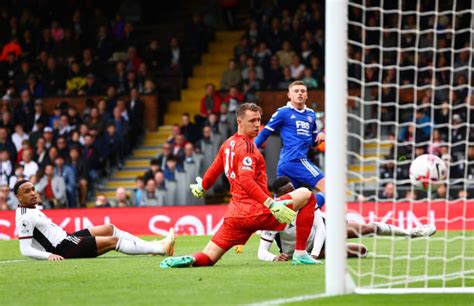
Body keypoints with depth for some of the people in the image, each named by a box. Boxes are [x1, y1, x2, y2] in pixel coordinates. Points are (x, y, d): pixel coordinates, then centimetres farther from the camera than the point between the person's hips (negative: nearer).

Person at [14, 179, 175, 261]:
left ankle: (151, 245, 11)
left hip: (65, 238, 11)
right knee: (113, 240, -11)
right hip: (63, 249, -11)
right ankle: (160, 249, -7)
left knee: (109, 229, 11)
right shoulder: (25, 218, -17)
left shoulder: (33, 209, 14)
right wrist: (49, 255, -32)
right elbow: (25, 250, -23)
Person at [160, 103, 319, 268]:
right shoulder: (246, 146, -11)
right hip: (257, 211, -7)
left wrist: (201, 187, 49)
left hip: (234, 214, 8)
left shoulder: (228, 144, 14)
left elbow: (213, 171, 28)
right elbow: (246, 181, -24)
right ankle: (300, 253, 0)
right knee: (305, 194, 5)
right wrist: (272, 205, -30)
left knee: (208, 258, 11)